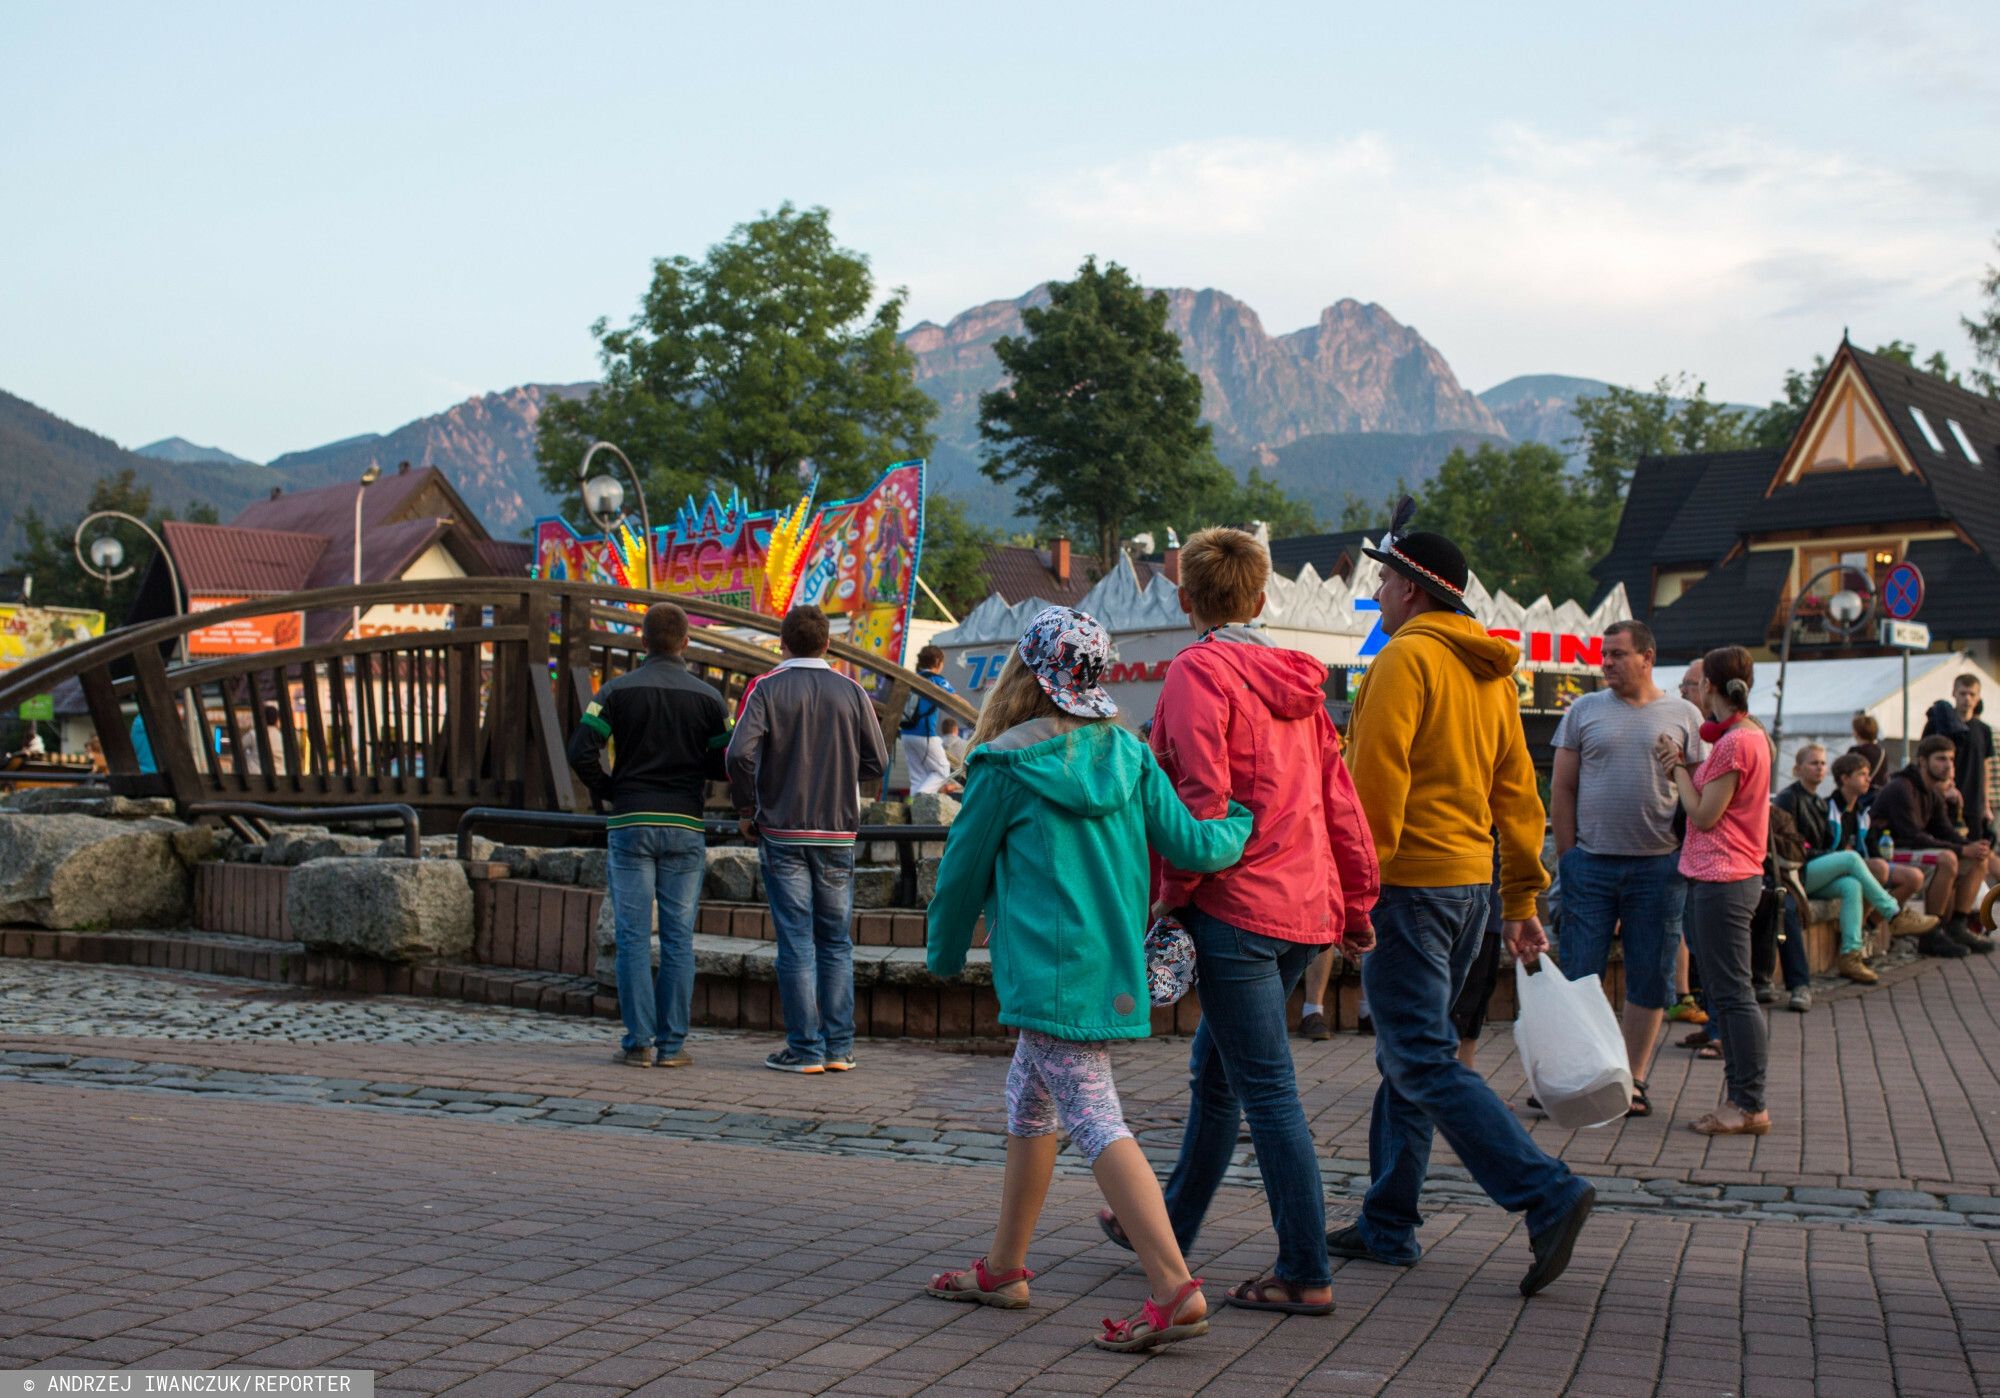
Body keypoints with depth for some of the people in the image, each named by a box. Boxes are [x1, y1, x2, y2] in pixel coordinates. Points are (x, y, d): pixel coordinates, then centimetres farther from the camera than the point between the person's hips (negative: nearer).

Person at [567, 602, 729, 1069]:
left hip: (631, 824, 0)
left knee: (633, 936, 2)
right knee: (678, 938, 4)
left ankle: (638, 1042, 0)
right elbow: (729, 763, -3)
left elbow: (581, 750, -9)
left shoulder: (617, 690, 0)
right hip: (685, 827, 0)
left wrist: (609, 792, 7)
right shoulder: (707, 697, 1)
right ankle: (671, 1044, 4)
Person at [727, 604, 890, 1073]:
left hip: (783, 830, -2)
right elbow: (877, 762, 2)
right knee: (836, 941, 10)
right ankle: (839, 1047, 10)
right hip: (838, 832, 2)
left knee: (796, 942, 1)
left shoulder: (766, 688, -5)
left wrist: (747, 809, -2)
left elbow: (740, 753, -16)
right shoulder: (852, 692, 2)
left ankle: (805, 1048, 1)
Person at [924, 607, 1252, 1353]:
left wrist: (945, 952, 18)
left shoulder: (1006, 768, -8)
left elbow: (964, 866, 2)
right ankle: (1004, 1268, 31)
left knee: (1096, 1121, -10)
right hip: (1114, 967, 8)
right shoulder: (1128, 755, 5)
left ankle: (1175, 1289, -18)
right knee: (1028, 1105, 21)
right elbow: (1192, 845, -1)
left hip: (1048, 969, -8)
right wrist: (1246, 818, 18)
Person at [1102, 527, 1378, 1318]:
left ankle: (1305, 1274, -2)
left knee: (1267, 1089, -4)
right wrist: (1357, 900, 17)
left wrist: (1175, 897, -10)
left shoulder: (1199, 670, -9)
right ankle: (1172, 1222, 34)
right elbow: (1338, 798, 12)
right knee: (1215, 1071, 20)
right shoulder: (1294, 681, 13)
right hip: (1306, 906, 8)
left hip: (1237, 907, -8)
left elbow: (1203, 799, -18)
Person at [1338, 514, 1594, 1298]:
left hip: (1408, 882, -9)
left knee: (1424, 1062, -8)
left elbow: (1376, 781, -18)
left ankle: (1548, 1195, -16)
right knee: (1408, 1056, 14)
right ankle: (1387, 1226, 19)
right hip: (1471, 880, 9)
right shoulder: (1491, 672, 14)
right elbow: (1516, 790, 15)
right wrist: (1522, 899, 17)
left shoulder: (1406, 658, -11)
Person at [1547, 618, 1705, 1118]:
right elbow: (1562, 789, 6)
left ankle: (1634, 1080, 15)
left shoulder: (1684, 715, 6)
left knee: (1651, 980, 5)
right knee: (1578, 973, 0)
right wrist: (1568, 858, 0)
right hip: (1591, 863, 0)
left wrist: (1688, 862, -2)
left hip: (1658, 866, 0)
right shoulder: (1584, 711, 6)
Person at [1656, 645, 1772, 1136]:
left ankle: (1751, 1107, -4)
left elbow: (1704, 815, -15)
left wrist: (1677, 767, -4)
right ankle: (1742, 1098, 18)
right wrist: (1684, 764, 5)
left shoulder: (1735, 742, -16)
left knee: (1732, 994, -7)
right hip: (1723, 877, 11)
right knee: (1725, 994, 14)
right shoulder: (1751, 735, 16)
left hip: (1722, 882, -11)